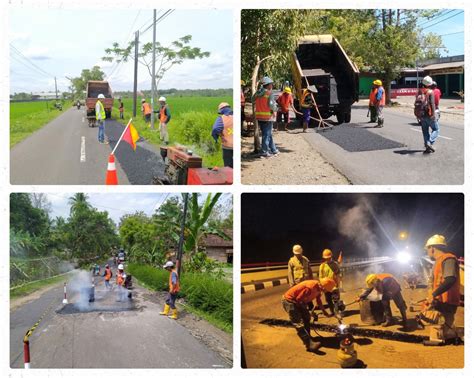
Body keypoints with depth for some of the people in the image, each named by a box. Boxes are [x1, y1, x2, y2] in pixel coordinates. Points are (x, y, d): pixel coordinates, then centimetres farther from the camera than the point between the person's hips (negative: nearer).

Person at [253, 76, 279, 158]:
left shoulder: (258, 92, 7)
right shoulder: (269, 93, -12)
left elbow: (253, 100, 16)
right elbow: (271, 104, -19)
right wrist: (274, 110, -1)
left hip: (259, 116, 7)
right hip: (267, 117, -7)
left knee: (268, 134, 17)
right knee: (266, 134, 0)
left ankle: (273, 150, 27)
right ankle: (265, 152, 2)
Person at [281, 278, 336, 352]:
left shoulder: (318, 287, -2)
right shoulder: (311, 287, -31)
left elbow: (318, 300, 18)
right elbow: (298, 299, -24)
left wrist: (324, 311, 25)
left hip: (298, 301, 10)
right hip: (289, 301, -10)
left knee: (307, 318, 20)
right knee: (299, 324, -16)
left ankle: (307, 337, 34)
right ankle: (309, 344, -22)